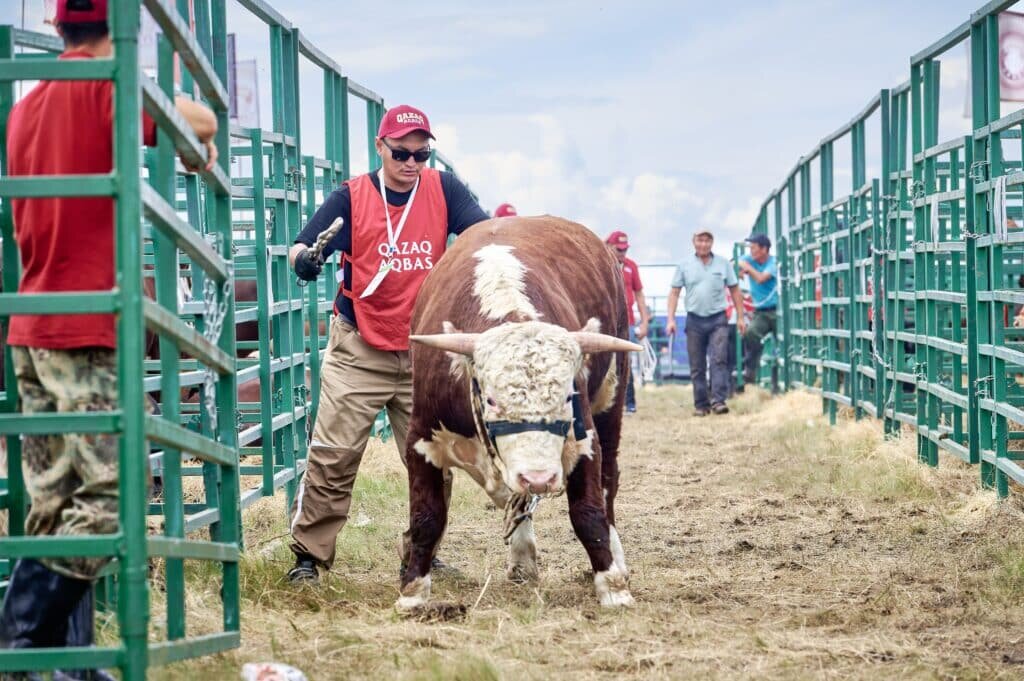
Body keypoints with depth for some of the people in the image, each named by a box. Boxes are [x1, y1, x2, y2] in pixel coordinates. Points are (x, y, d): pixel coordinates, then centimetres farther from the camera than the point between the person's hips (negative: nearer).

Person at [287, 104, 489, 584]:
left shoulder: (443, 189, 4)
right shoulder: (351, 196, 0)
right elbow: (301, 247, -5)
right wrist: (303, 258, -29)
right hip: (358, 351, -2)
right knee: (332, 457, -7)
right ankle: (309, 555, 1)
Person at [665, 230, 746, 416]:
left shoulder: (723, 264, 5)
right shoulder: (685, 265, 5)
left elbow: (734, 290, 9)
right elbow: (674, 293, 5)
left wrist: (740, 317, 5)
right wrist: (671, 319, -4)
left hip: (718, 319, -1)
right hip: (695, 320, 1)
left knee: (719, 360, -13)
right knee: (697, 366, 4)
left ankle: (719, 401, -16)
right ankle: (701, 404, 11)